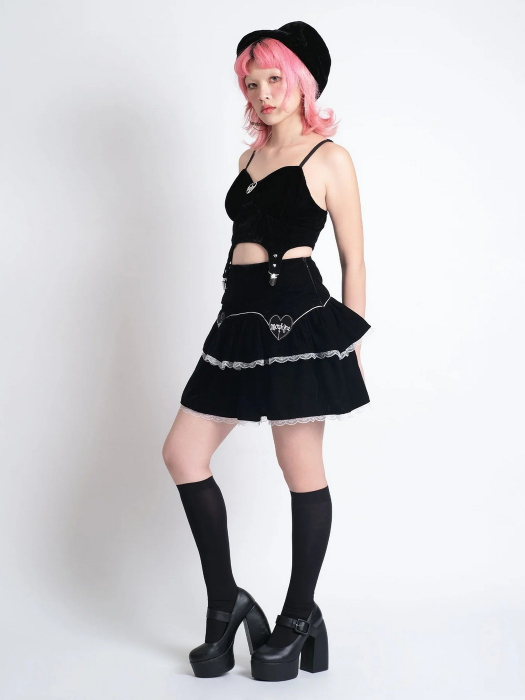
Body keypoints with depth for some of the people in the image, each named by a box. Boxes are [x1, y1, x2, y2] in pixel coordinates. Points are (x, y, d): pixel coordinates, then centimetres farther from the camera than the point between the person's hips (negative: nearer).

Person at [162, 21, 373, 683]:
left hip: (297, 316, -7)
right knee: (182, 452, 3)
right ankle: (225, 604, 14)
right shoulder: (250, 158, 19)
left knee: (301, 468, 1)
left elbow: (353, 259, -1)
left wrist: (351, 343, -4)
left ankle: (299, 616, 17)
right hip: (241, 316, 8)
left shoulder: (329, 158, -1)